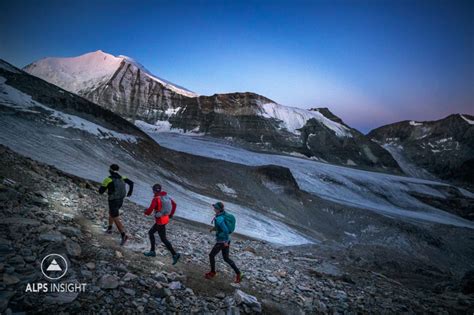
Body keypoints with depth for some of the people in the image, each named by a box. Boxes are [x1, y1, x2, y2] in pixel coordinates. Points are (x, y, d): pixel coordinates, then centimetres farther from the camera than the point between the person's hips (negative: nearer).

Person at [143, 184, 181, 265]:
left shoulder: (156, 199, -20)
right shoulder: (166, 196, 3)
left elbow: (150, 210, -21)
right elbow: (174, 204, 12)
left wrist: (146, 212, 3)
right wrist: (171, 214, 20)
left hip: (160, 221, -9)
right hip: (165, 219, 9)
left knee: (163, 239, 0)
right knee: (151, 233, 21)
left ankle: (175, 254, -1)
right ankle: (152, 251, 28)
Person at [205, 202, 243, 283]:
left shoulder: (219, 219, -26)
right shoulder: (225, 214, 1)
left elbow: (226, 230, -33)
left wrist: (226, 242, -23)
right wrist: (216, 228, 12)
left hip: (222, 241, -9)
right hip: (226, 240, 9)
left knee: (211, 255, 13)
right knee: (226, 258, 19)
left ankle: (212, 272, 31)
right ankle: (238, 273, 19)